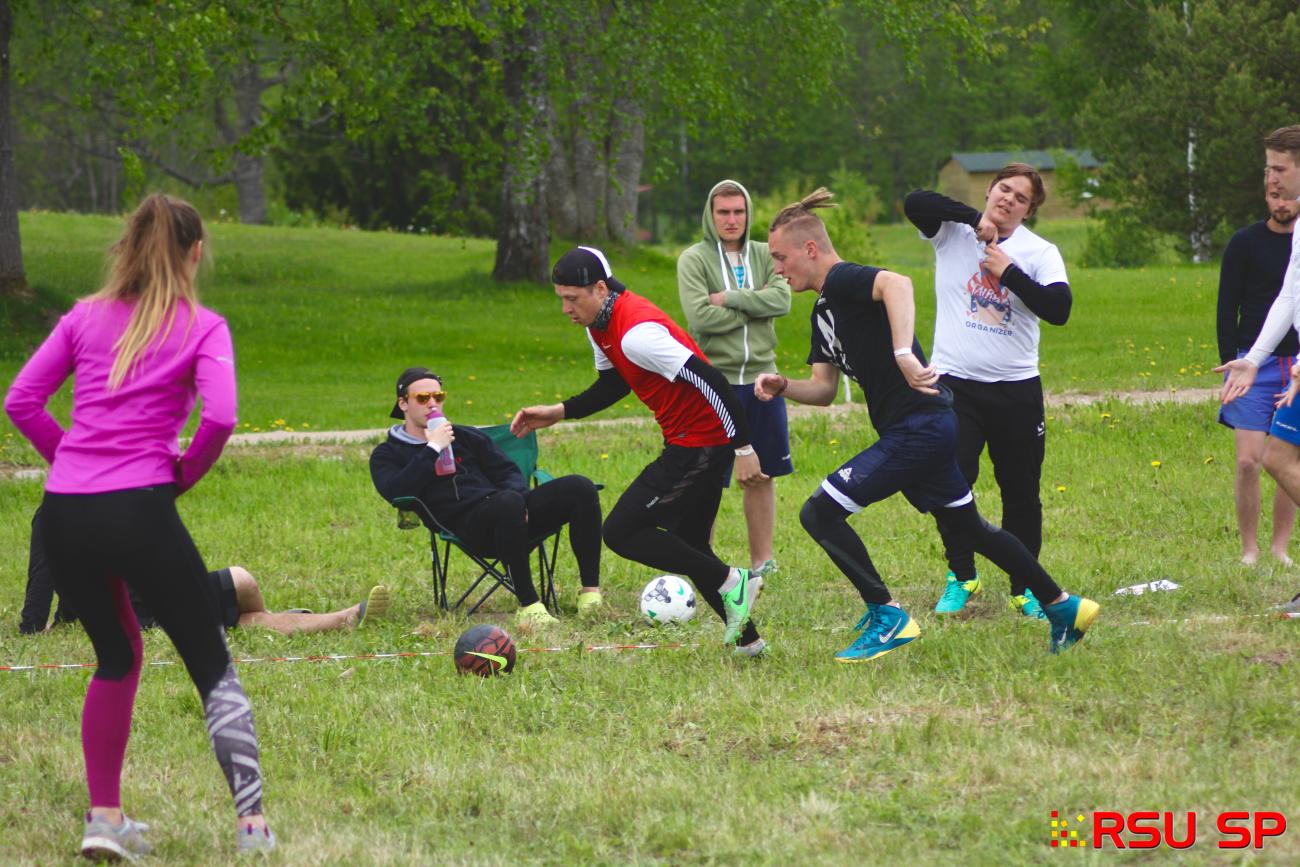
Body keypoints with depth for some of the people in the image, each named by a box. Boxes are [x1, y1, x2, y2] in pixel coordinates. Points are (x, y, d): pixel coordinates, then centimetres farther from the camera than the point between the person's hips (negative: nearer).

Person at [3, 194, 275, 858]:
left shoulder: (86, 317, 12)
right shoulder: (201, 327, 1)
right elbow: (219, 417, -13)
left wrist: (69, 456, 15)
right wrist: (186, 473, 4)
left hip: (65, 511, 4)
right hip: (141, 509, -4)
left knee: (116, 655, 23)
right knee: (211, 665, 6)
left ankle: (104, 818, 20)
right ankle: (250, 822, 0)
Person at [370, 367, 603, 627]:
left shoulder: (467, 437, 30)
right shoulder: (387, 455, 15)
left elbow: (508, 472, 22)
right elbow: (396, 493, -7)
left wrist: (517, 500, -1)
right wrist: (433, 449, -7)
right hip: (466, 525, -5)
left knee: (579, 487, -19)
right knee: (508, 502, -41)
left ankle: (590, 592, -21)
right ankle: (528, 606, -38)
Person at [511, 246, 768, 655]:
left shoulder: (636, 332, -25)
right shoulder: (601, 326, 6)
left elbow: (708, 380, -27)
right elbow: (611, 386, 24)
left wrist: (743, 447, -25)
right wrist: (558, 413, 12)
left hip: (700, 446, -10)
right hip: (687, 442, 10)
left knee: (621, 532, -9)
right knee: (688, 547, 17)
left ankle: (730, 582, -5)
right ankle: (747, 638, 21)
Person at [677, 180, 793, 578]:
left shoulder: (765, 256, 9)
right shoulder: (693, 259, -3)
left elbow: (782, 299, -8)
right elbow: (700, 317, -16)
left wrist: (730, 299, -15)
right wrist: (754, 306, -9)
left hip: (761, 377, 4)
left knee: (762, 474, 9)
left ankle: (762, 561, 18)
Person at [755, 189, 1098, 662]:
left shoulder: (843, 281, -13)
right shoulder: (823, 311, 18)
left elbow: (897, 283, -35)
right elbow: (824, 389, 18)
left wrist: (903, 353, -45)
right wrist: (783, 386, -2)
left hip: (918, 428, -11)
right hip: (929, 429, 11)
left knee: (820, 513, -11)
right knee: (966, 526, 23)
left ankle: (887, 616, -4)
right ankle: (1062, 606, 31)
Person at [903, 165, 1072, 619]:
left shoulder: (1040, 252, 2)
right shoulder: (952, 231, 3)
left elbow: (1059, 309, -12)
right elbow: (915, 203, -16)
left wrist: (1008, 272, -15)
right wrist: (977, 219, -19)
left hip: (1016, 386, 1)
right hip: (955, 383, -1)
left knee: (1021, 491, 5)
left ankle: (1024, 587, 16)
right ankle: (961, 577, 12)